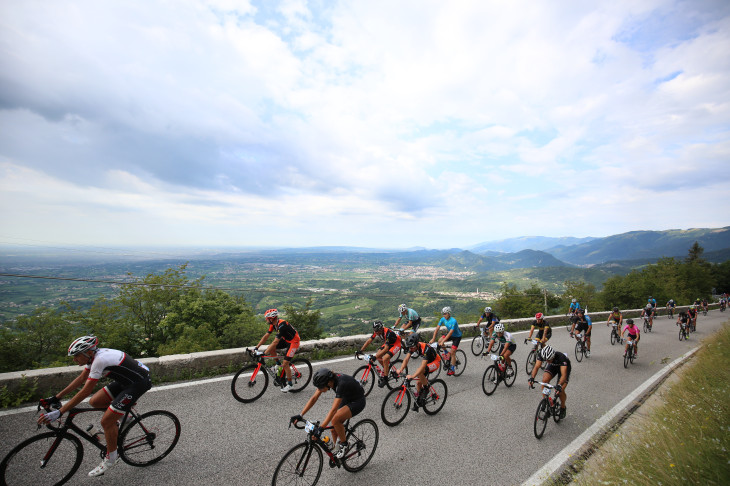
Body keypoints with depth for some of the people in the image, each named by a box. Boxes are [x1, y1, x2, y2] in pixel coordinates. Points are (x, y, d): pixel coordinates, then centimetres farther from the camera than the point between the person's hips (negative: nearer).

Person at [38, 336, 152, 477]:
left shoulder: (99, 360, -24)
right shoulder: (93, 355, 4)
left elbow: (85, 392, -22)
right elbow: (81, 378, 15)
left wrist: (58, 413, -17)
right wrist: (56, 397, 15)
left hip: (138, 383, -9)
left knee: (106, 421, -5)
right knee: (94, 402, 6)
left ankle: (111, 458, 17)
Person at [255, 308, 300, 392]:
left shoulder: (281, 325, -32)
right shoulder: (273, 324, -5)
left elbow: (275, 342, -34)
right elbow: (266, 336, -1)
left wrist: (265, 354, -34)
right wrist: (256, 347, -6)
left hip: (293, 342, -8)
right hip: (285, 340, 8)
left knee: (285, 363, -11)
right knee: (271, 348, -7)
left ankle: (290, 384, 8)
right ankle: (278, 364, 14)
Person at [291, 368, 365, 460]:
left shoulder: (341, 384, -38)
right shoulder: (325, 379, -17)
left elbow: (333, 410, -39)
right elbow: (314, 398, -11)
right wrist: (300, 415, -16)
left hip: (358, 402, -7)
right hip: (346, 399, 7)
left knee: (335, 420, -26)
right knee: (334, 428, 1)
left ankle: (344, 444, -2)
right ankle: (337, 449, 26)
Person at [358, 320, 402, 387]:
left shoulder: (388, 333, -37)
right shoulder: (376, 332, -15)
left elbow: (386, 349, -39)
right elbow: (369, 341, -9)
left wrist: (375, 357, -43)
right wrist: (361, 350, -17)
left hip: (396, 344, -8)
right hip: (388, 343, 8)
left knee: (385, 359, -23)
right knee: (378, 356, -6)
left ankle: (385, 378, -8)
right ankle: (387, 369, 17)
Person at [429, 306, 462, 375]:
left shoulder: (453, 321, -32)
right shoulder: (443, 319, -13)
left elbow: (450, 332, -36)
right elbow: (437, 328, -14)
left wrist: (443, 341, -40)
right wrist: (433, 339, -22)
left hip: (457, 336, -6)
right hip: (449, 333, 6)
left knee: (452, 352, -9)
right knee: (439, 341, -17)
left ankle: (452, 369, 7)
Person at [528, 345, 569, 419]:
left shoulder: (561, 357, -42)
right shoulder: (541, 354, -32)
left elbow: (563, 375, -47)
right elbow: (536, 367, -33)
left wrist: (559, 385, -63)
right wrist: (532, 378, -49)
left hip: (564, 367, -3)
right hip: (553, 366, 3)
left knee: (560, 390, -14)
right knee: (544, 380, -23)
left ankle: (563, 408, 16)